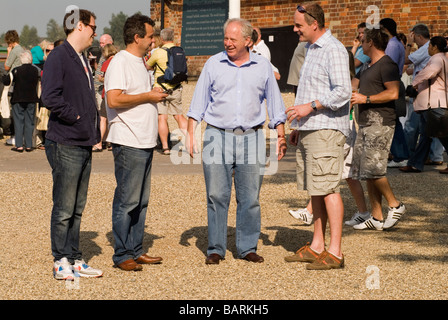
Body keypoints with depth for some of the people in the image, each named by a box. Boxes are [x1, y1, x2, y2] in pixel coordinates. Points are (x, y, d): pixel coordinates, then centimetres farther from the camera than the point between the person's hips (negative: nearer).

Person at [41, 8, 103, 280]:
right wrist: (76, 117, -14)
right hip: (65, 145, -9)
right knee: (64, 208, -2)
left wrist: (94, 127, 12)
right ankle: (61, 262, 6)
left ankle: (75, 259, 18)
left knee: (77, 207, 12)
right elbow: (50, 98, -21)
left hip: (84, 144, 9)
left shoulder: (82, 60, 18)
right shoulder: (58, 57, -11)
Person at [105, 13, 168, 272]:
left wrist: (155, 95, 13)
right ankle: (122, 255, 1)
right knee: (127, 201, -5)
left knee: (141, 200, 12)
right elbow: (114, 99, -22)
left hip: (145, 142, 10)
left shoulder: (140, 63, 19)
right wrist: (147, 96, -15)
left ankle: (135, 250, 19)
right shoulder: (120, 62, -11)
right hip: (128, 143, -10)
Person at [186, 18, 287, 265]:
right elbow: (199, 102, 8)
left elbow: (274, 104, 14)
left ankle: (247, 248, 13)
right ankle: (215, 249, 7)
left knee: (250, 198, 2)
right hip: (218, 136, -1)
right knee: (217, 196, -2)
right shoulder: (213, 64, 5)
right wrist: (190, 133, 0)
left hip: (251, 138, 1)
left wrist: (281, 136, 10)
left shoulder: (263, 66, 7)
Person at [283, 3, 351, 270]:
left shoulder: (333, 50, -12)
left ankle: (335, 252, -9)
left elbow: (343, 91, -20)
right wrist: (299, 126, 23)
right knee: (315, 190, 12)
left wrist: (310, 107, -19)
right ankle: (317, 246, 18)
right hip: (310, 129, 10)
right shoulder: (312, 49, 19)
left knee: (328, 189, -10)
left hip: (326, 129, -10)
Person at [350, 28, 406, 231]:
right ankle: (376, 218, 9)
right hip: (366, 123, 10)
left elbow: (393, 93, -18)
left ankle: (395, 205, 1)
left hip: (380, 122, -10)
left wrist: (365, 99, -16)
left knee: (373, 169, -14)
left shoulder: (387, 64, -8)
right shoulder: (368, 68, 22)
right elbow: (351, 85, 33)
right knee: (366, 172, 6)